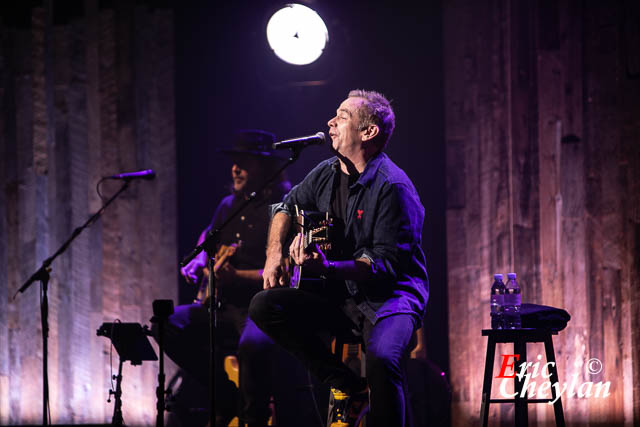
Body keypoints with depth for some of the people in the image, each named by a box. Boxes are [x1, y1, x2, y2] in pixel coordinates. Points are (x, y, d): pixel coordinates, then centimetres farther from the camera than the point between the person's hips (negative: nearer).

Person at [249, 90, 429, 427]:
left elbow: (386, 265, -22)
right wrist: (274, 253, 7)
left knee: (382, 358, -38)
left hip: (390, 296, -8)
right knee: (264, 306, -10)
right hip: (339, 297, 8)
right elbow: (286, 207, 25)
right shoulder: (327, 173, 7)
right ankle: (346, 386, -5)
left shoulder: (392, 187, -18)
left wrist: (326, 268, -34)